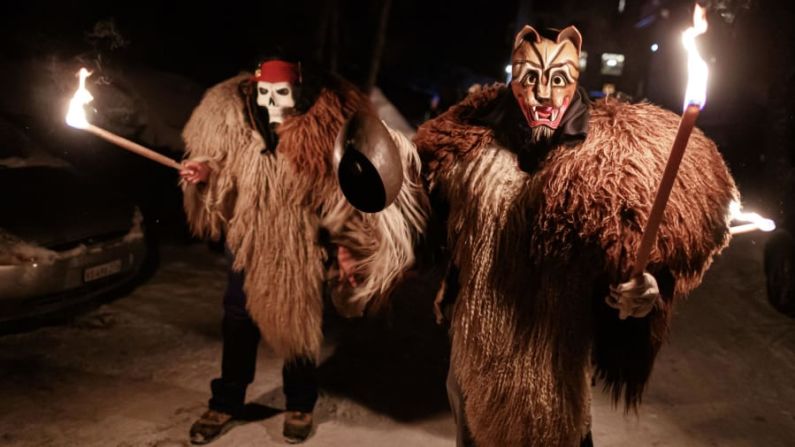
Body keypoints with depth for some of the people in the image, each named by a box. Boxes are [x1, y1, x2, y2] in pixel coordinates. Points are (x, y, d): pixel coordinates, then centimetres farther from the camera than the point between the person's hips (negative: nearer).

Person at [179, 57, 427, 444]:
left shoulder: (327, 129, -19)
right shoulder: (233, 117, -11)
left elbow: (343, 188, -9)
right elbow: (220, 169, 4)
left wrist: (348, 244, -10)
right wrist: (204, 173, -19)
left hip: (301, 248, -2)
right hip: (248, 241, 3)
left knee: (298, 324, 13)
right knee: (238, 320, 14)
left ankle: (299, 406, 36)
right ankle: (226, 404, 35)